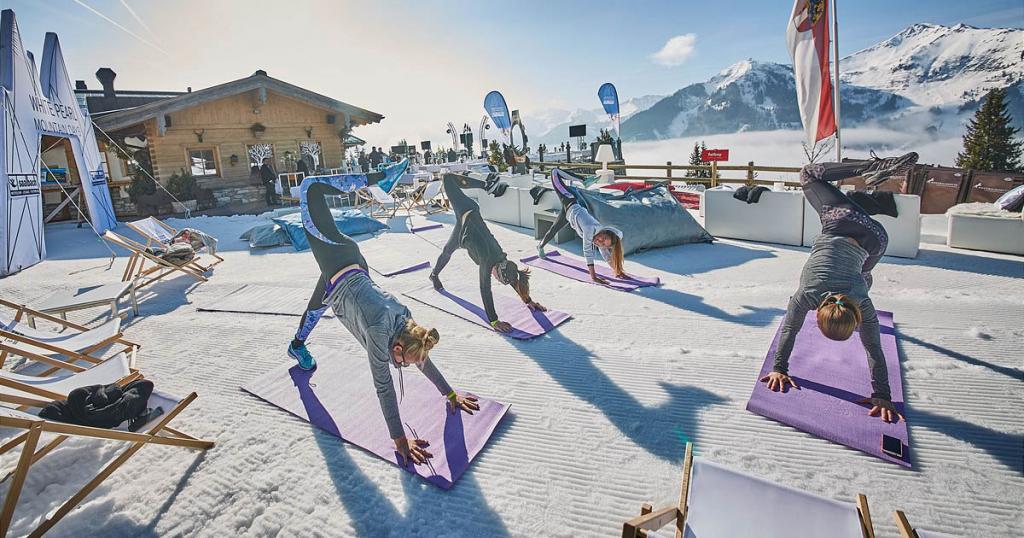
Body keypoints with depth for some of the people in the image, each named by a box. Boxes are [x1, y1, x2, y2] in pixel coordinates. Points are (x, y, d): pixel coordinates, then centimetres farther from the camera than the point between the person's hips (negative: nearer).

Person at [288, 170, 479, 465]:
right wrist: (400, 440, -30)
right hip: (335, 264, -4)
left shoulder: (408, 325, -19)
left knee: (317, 305, 30)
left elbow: (425, 360, -2)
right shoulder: (380, 333, -34)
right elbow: (383, 387, -33)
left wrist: (451, 394, 5)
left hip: (354, 266, 4)